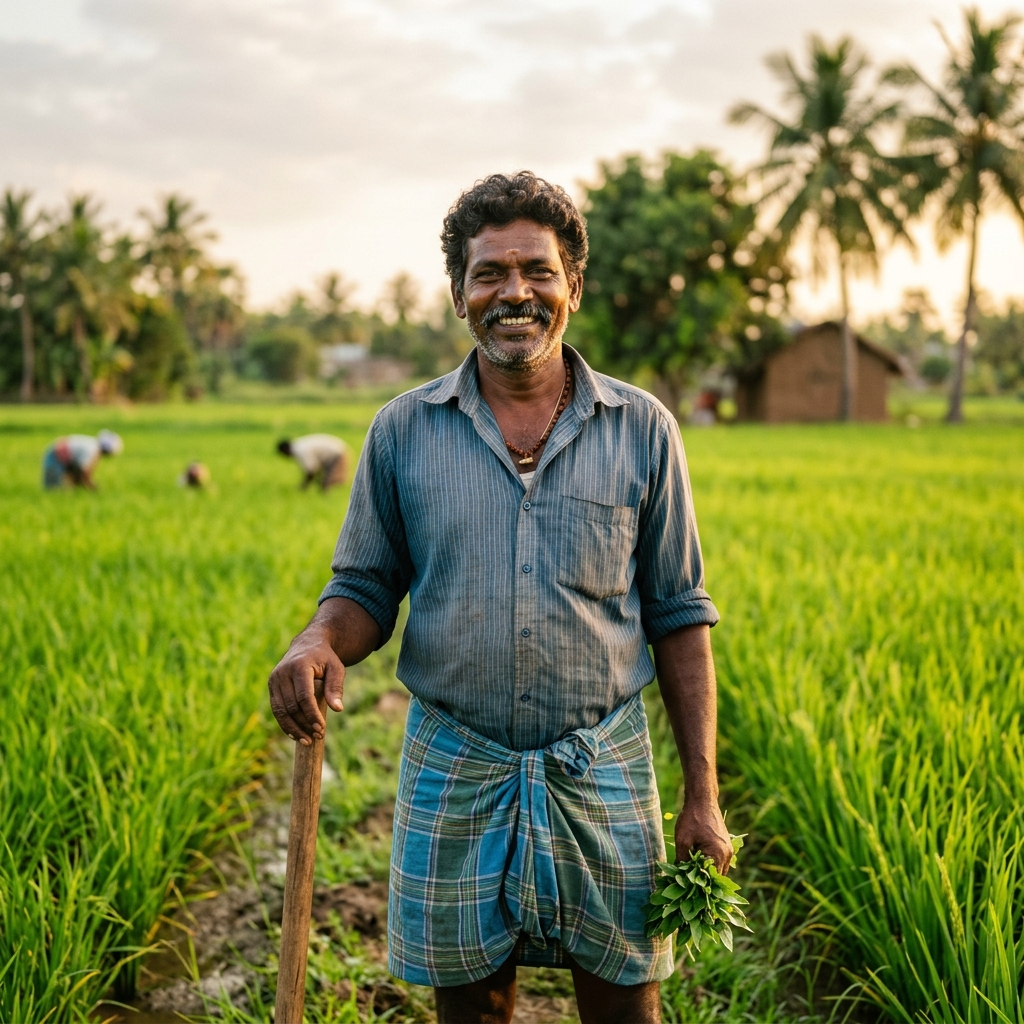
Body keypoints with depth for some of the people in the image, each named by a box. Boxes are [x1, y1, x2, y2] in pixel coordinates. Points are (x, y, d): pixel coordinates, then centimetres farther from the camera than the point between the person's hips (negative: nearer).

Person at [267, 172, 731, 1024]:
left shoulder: (641, 430, 0)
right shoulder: (404, 430, 1)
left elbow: (679, 618, 3)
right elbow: (366, 588, 7)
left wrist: (703, 796, -1)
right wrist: (318, 642, -17)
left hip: (602, 772, 0)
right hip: (453, 772, 1)